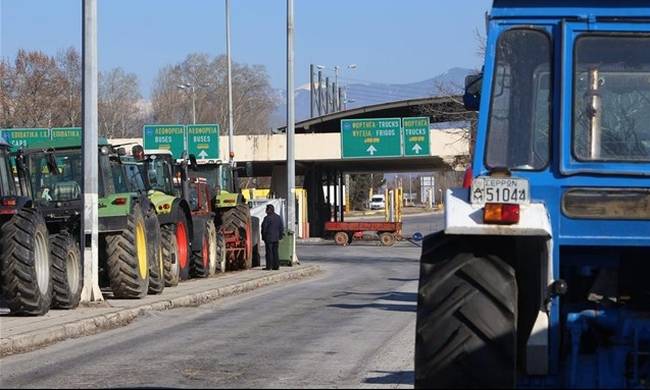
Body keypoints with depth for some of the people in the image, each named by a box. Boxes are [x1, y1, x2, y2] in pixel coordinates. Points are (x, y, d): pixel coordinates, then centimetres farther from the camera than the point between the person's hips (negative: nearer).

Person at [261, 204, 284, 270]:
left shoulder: (267, 218, -13)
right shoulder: (278, 217, 8)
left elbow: (264, 228, -11)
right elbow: (281, 228, 10)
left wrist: (263, 236, 0)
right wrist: (280, 236, 16)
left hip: (268, 238, -6)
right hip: (276, 238, 6)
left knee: (269, 252, -4)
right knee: (275, 252, 10)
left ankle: (269, 266, -4)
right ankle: (276, 266, 9)